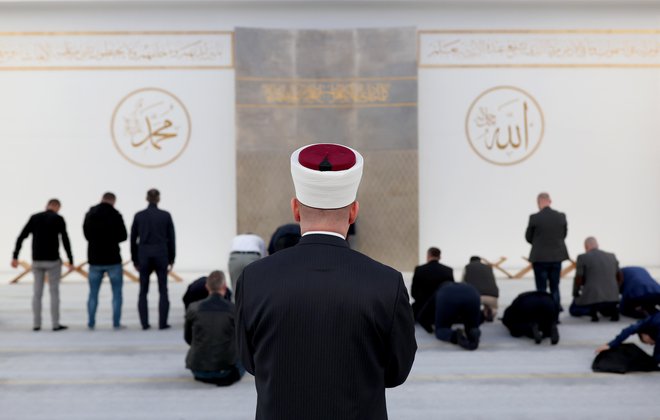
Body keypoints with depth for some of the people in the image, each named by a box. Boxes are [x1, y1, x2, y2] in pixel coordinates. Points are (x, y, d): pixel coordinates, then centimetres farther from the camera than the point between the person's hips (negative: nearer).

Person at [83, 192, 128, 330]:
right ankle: (116, 323, 4)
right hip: (113, 259, -3)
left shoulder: (89, 215, 3)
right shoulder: (115, 215, -11)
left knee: (93, 293, 12)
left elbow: (87, 235, 12)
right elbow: (123, 236, -5)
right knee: (116, 293, 6)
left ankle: (91, 323, 12)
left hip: (95, 260, 4)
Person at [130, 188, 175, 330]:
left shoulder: (139, 216, 3)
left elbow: (133, 239, 6)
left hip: (144, 255, 1)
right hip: (161, 254, -1)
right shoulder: (165, 216, -1)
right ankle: (162, 323, 1)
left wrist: (135, 260, 13)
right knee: (163, 291, 4)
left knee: (143, 291, 8)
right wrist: (171, 259, 9)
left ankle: (144, 323, 6)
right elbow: (171, 239, 1)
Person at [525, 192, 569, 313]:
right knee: (555, 287, 15)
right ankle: (556, 310, 16)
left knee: (541, 289, 5)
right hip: (557, 256, 3)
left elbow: (528, 238, -2)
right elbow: (564, 235, 8)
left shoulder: (534, 218, -14)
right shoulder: (561, 216, -3)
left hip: (539, 257, -3)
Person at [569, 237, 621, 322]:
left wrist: (575, 295, 11)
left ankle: (592, 309, -5)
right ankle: (612, 309, 4)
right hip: (612, 298, 5)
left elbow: (578, 280, -6)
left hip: (592, 297, -5)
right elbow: (620, 279, 16)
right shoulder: (611, 256, 13)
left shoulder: (582, 258, -3)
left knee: (573, 310, 23)